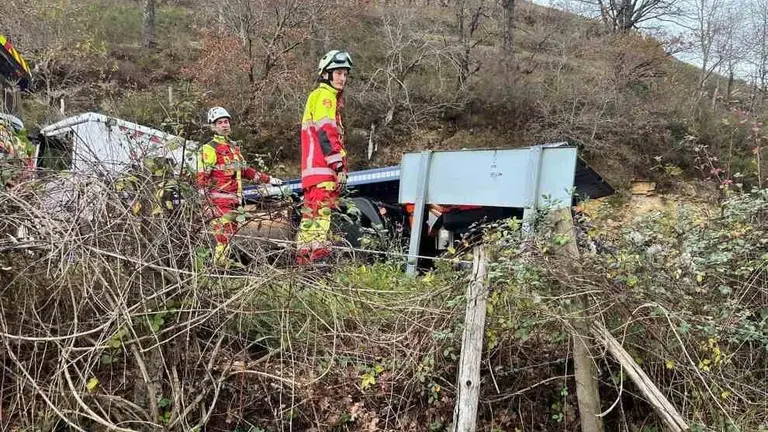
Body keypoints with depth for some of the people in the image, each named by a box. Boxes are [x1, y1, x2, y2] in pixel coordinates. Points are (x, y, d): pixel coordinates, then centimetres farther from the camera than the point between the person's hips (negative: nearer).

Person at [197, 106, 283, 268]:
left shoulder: (234, 147, 21)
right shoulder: (209, 148, -5)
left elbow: (245, 170, 27)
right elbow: (202, 177, -11)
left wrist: (268, 179, 25)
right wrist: (208, 200, -19)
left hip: (233, 199, 8)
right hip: (218, 198, -8)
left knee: (230, 229, 10)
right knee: (224, 231, -13)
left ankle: (224, 260, 18)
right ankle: (221, 261, -11)